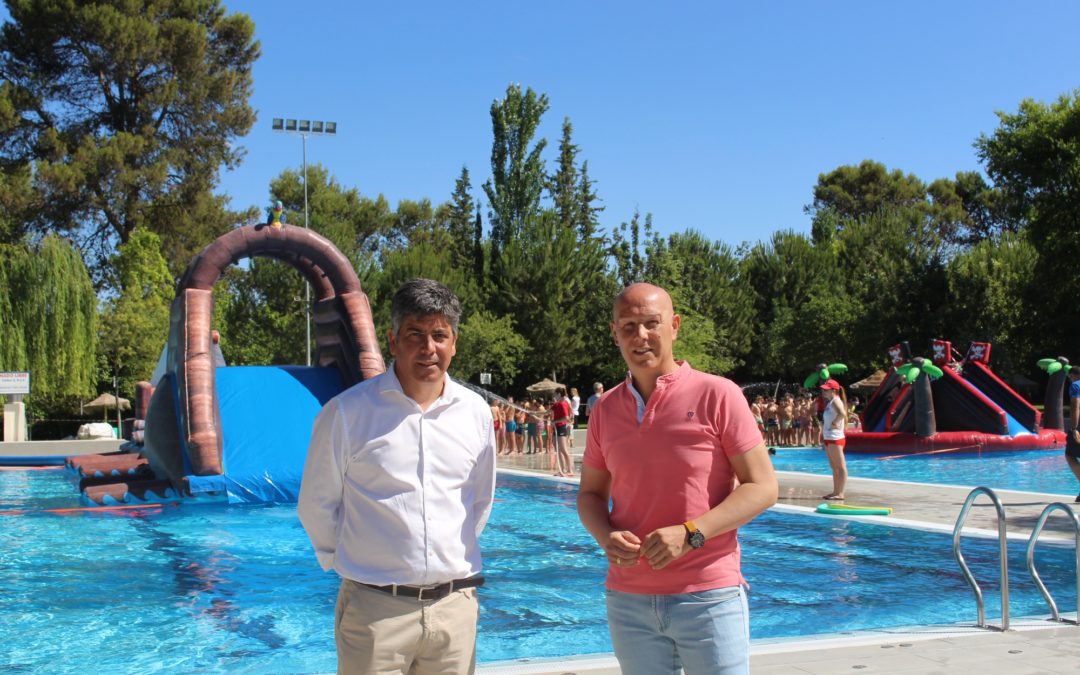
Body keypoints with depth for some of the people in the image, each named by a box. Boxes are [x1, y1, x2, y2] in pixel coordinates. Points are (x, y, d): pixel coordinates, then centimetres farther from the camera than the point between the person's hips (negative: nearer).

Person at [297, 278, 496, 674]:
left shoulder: (475, 412, 4)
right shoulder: (348, 412, -7)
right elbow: (316, 506, 3)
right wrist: (349, 561, 8)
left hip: (456, 604, 4)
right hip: (376, 608, -3)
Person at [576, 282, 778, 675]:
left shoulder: (717, 395, -6)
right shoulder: (605, 410, 7)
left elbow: (762, 488, -6)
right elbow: (590, 493, 15)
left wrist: (690, 534, -18)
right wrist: (605, 536, -7)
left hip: (708, 598, -4)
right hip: (628, 600, 4)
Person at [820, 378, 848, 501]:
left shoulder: (835, 401, -14)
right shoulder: (830, 402, 16)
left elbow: (842, 413, -34)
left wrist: (834, 423, -21)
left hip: (835, 439, -11)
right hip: (828, 438, 11)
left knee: (840, 467, -7)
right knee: (834, 467, 15)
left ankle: (840, 493, -7)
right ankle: (836, 492, 21)